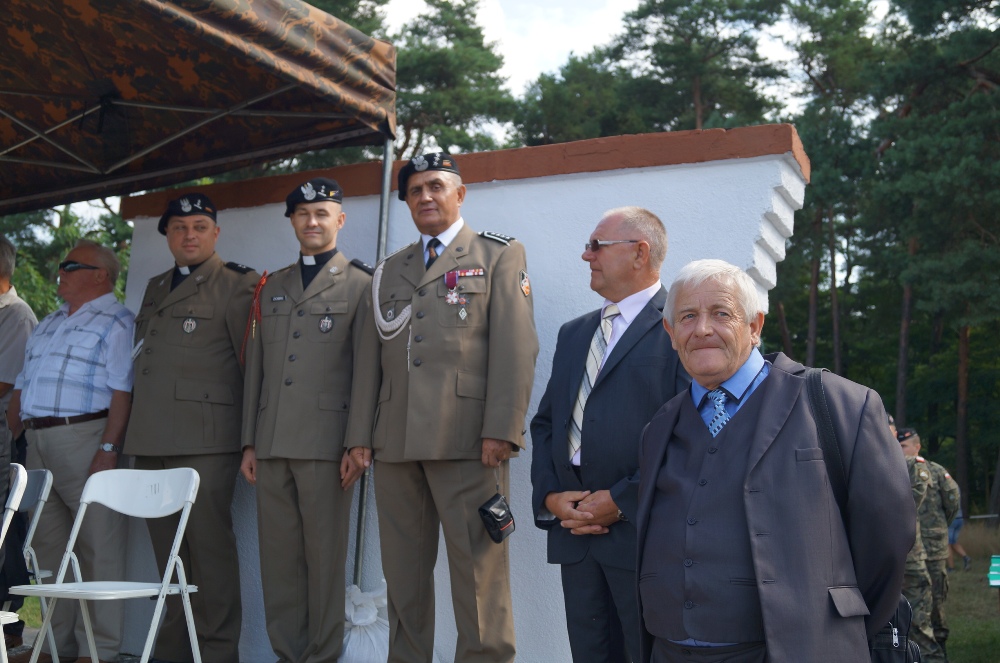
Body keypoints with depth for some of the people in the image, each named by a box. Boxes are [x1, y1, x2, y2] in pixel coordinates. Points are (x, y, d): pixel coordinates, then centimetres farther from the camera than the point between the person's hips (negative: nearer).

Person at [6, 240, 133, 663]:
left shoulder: (116, 322, -3)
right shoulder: (49, 323, 22)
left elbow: (122, 391, -13)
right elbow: (22, 386, 24)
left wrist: (108, 449, -22)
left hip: (85, 437, -9)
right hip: (39, 442, 9)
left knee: (98, 546, -6)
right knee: (48, 544, 12)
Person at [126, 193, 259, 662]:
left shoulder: (237, 286, 1)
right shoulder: (155, 288, 22)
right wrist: (134, 429, 19)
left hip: (205, 440, -7)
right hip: (151, 440, 7)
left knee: (209, 545, -6)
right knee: (166, 550, 10)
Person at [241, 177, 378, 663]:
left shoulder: (360, 284, 5)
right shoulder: (271, 287, 19)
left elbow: (366, 368, -3)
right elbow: (255, 368, 17)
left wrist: (359, 442, -10)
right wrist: (249, 443, 12)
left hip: (325, 441, -5)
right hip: (272, 442, 5)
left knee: (324, 557, 0)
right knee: (278, 558, 7)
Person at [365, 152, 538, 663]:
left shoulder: (500, 255, 6)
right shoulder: (391, 269, 21)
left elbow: (515, 348, -4)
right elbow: (378, 355, 18)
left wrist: (501, 430, -14)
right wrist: (367, 435, 9)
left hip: (467, 441, -5)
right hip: (396, 443, 5)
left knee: (478, 572, -4)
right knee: (403, 576, 11)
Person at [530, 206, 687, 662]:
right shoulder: (573, 333, 19)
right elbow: (544, 422, 18)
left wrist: (622, 501, -14)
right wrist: (549, 496, 2)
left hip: (644, 531, -6)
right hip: (573, 530, 7)